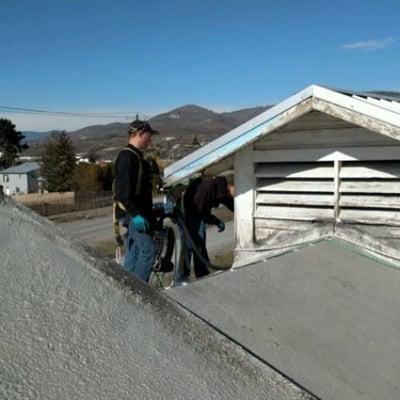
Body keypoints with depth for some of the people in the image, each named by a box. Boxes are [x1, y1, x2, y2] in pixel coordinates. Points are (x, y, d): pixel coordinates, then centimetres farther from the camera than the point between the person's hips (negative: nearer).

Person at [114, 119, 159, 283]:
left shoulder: (136, 156, 18)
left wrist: (147, 213, 24)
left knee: (133, 253, 12)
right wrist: (135, 214, -27)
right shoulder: (127, 156, -15)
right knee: (147, 250, -11)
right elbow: (124, 189, -23)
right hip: (131, 214, -10)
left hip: (137, 213, 10)